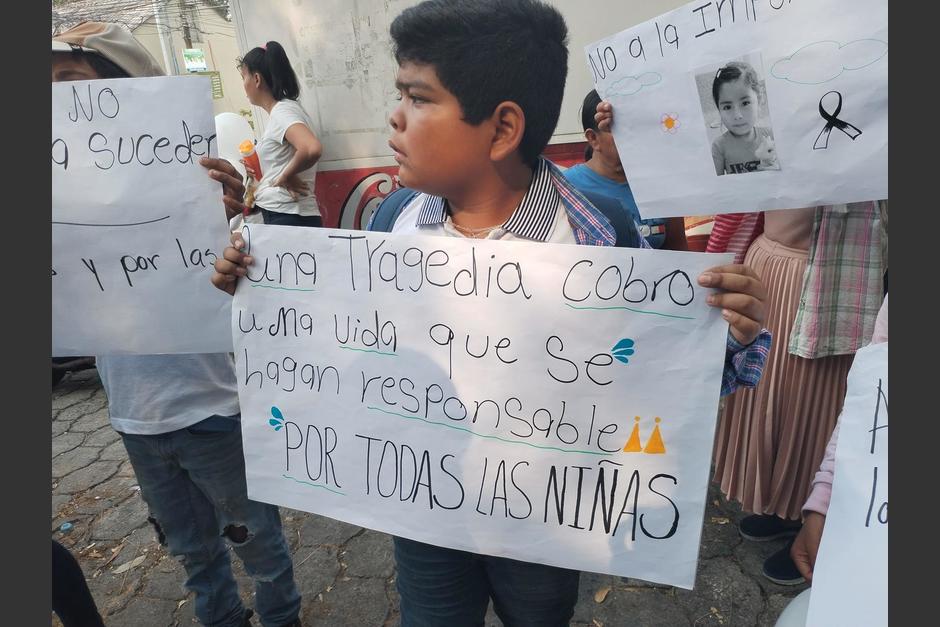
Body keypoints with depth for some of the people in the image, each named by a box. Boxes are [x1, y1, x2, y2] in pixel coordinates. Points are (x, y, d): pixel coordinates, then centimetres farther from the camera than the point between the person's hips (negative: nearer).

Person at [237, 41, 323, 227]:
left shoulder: (282, 111, -10)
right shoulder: (278, 112, 17)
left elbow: (311, 149, -30)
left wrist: (285, 176, -16)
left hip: (289, 219, -9)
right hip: (278, 216, 9)